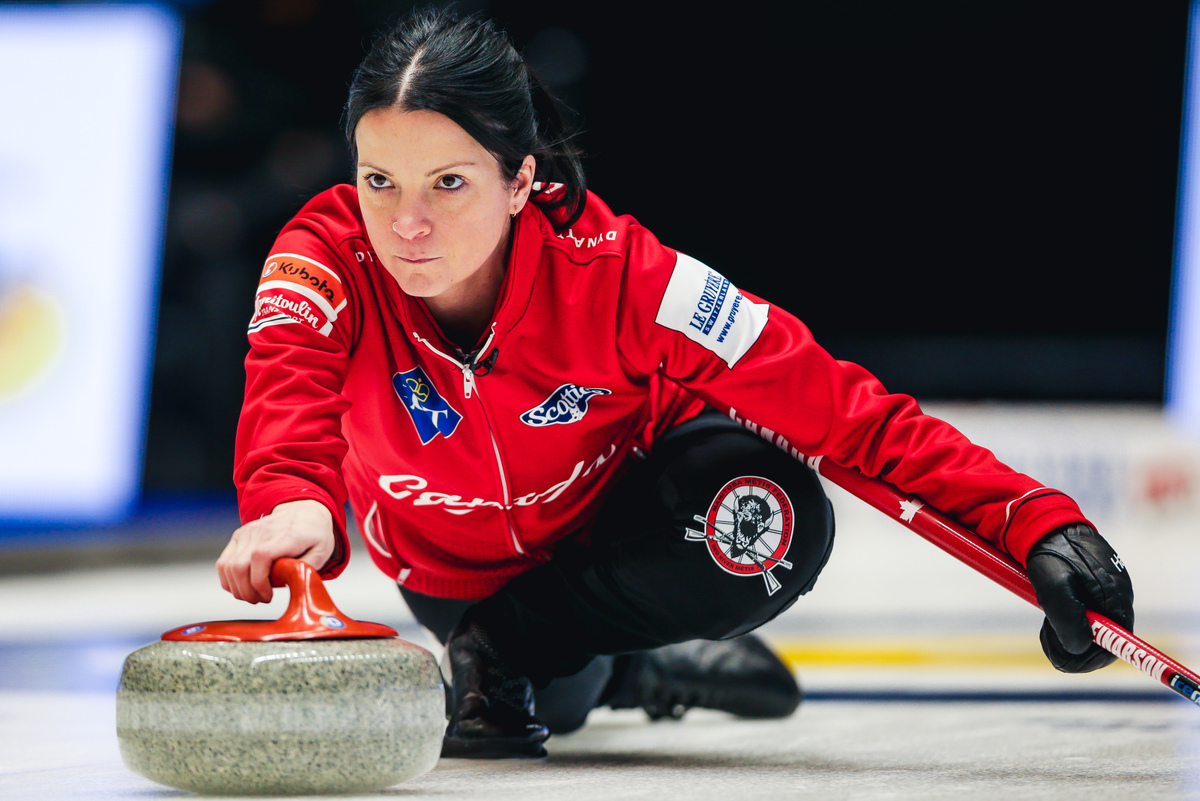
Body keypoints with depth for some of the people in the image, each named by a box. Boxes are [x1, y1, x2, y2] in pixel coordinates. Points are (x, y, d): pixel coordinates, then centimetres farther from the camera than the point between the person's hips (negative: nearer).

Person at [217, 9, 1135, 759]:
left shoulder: (613, 272, -34)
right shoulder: (327, 254, -30)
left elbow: (844, 409, -35)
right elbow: (289, 394, -50)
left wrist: (1039, 525, -45)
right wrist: (292, 504, -75)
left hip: (619, 521, -1)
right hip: (453, 570, 1)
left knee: (765, 519, -30)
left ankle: (501, 650, -10)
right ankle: (611, 671, 17)